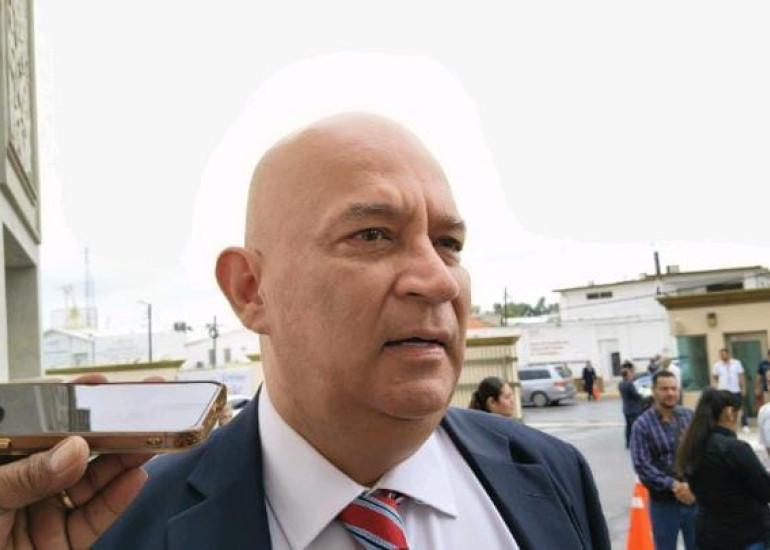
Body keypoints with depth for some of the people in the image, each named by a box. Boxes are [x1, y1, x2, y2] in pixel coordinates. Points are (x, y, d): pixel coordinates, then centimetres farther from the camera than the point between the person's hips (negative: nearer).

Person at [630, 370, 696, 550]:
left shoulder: (690, 416, 2)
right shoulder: (642, 424, -9)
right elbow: (642, 466, -14)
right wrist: (673, 485, -20)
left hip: (694, 497, 3)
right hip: (664, 502, -3)